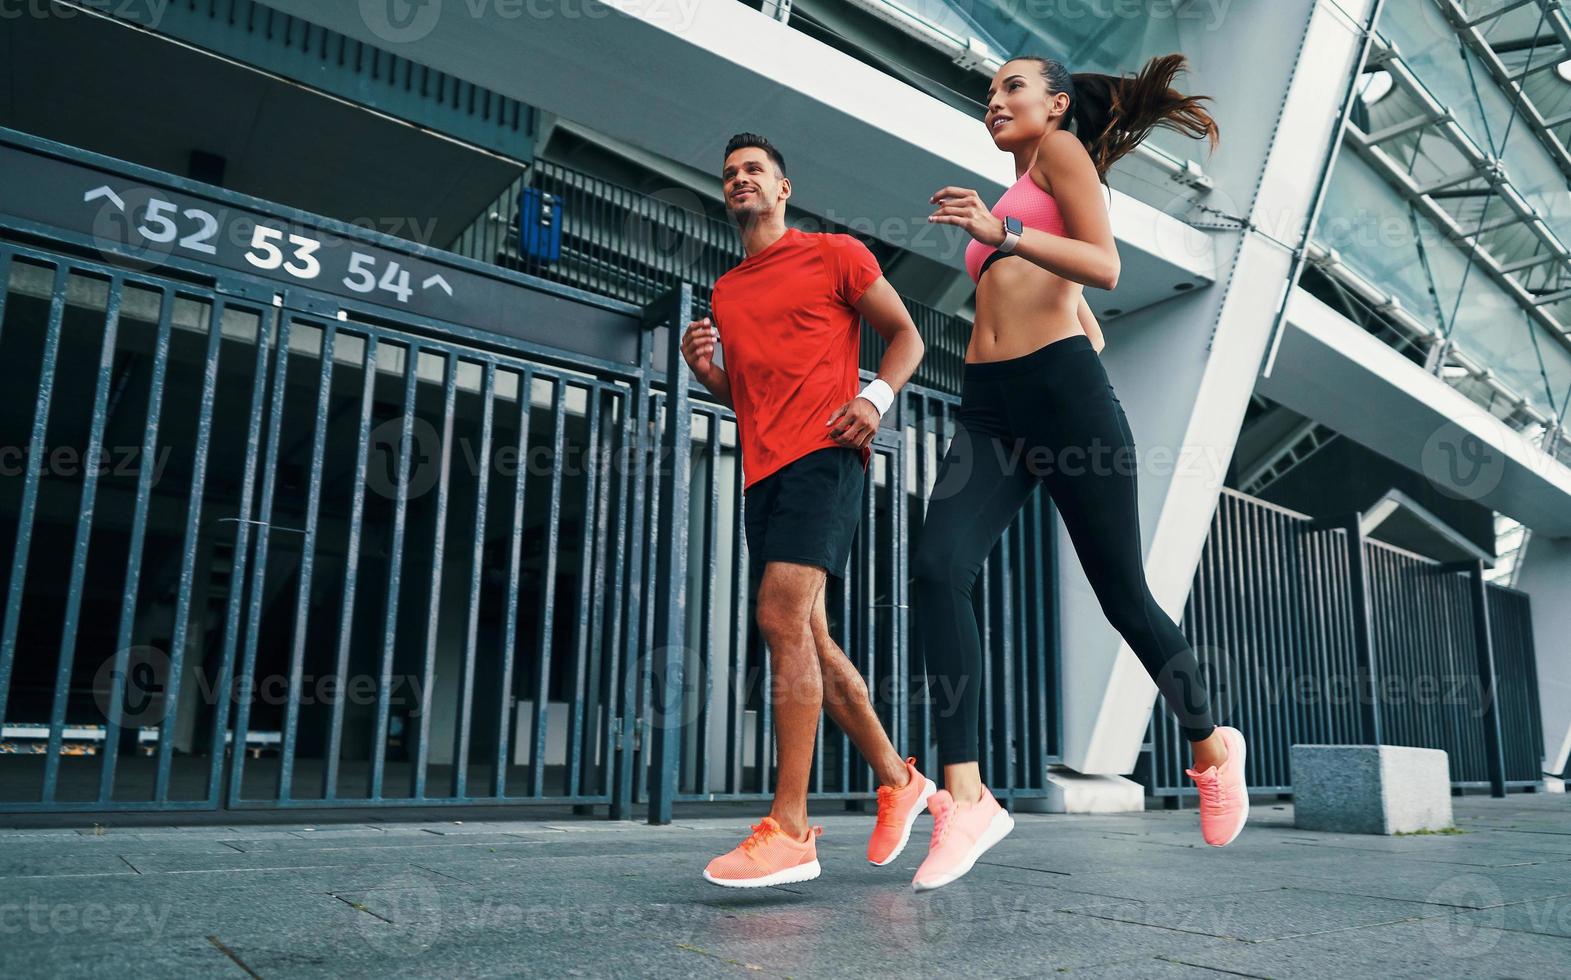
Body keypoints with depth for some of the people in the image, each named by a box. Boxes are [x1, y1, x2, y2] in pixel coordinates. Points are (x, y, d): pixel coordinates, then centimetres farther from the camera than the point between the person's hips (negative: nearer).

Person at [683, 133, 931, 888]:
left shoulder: (834, 255, 6)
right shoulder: (725, 294, 22)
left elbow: (906, 334, 7)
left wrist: (876, 398, -11)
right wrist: (705, 370, 6)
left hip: (822, 455, -7)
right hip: (761, 470, 7)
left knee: (781, 617, -21)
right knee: (806, 635, 7)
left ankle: (789, 830, -18)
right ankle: (897, 779, 23)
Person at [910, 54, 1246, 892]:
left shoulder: (1064, 149, 8)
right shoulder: (1013, 199, 29)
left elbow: (1103, 267, -10)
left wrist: (997, 230, -21)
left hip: (1062, 389, -7)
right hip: (988, 405, 7)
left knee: (1122, 595, 2)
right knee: (937, 568, -18)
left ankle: (1212, 747, 27)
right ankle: (965, 797, -18)